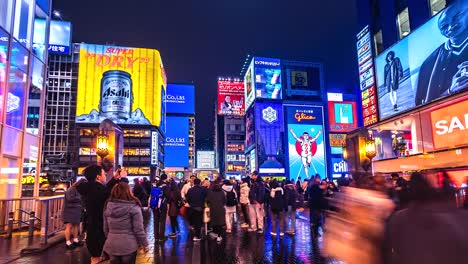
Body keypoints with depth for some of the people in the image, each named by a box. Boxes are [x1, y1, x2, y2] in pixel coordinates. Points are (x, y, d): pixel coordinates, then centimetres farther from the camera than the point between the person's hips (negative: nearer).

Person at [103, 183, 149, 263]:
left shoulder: (108, 206, 3)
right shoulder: (133, 207, -13)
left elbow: (106, 228, 11)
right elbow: (138, 229, -12)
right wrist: (145, 244, -2)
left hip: (111, 246, 4)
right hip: (129, 246, -4)